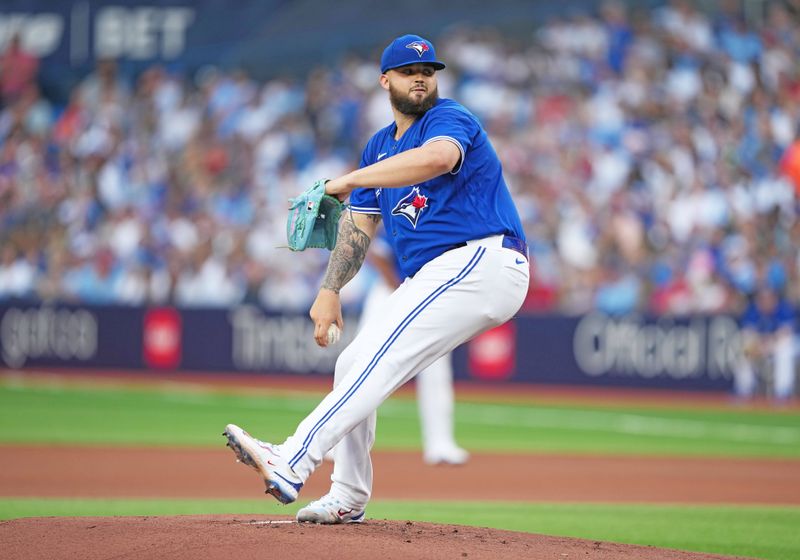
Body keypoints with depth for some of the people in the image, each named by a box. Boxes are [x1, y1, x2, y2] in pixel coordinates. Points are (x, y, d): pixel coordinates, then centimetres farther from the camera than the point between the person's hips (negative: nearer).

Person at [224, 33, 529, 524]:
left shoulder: (449, 119, -6)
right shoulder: (379, 147, 20)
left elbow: (439, 157, -31)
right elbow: (359, 227, 19)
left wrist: (349, 180, -30)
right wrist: (331, 290, 4)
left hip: (482, 261, -9)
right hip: (428, 278, 9)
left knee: (380, 359, -21)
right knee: (353, 365, 11)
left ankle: (290, 465, -32)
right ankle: (348, 499, 21)